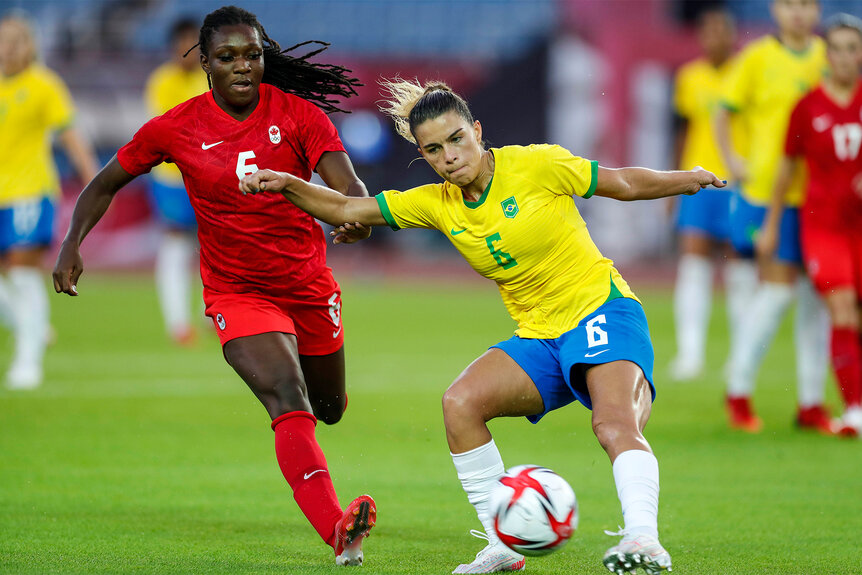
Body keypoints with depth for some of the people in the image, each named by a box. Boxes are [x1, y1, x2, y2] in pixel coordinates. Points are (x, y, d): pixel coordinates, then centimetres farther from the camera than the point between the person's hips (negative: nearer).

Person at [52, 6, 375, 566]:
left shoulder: (299, 114, -10)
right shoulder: (175, 129, -9)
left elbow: (348, 187, -21)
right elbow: (106, 184, 4)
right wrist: (72, 244, -11)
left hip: (308, 285, 3)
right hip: (237, 292, -2)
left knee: (329, 409, 17)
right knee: (289, 403, -25)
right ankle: (338, 531, -39)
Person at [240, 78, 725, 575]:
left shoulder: (536, 166, -9)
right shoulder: (438, 204, 4)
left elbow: (625, 183, 1)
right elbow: (346, 210, 7)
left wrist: (687, 179, -5)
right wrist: (288, 185, -6)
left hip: (601, 311, -5)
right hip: (539, 338, 5)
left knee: (616, 426, -32)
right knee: (460, 404, -18)